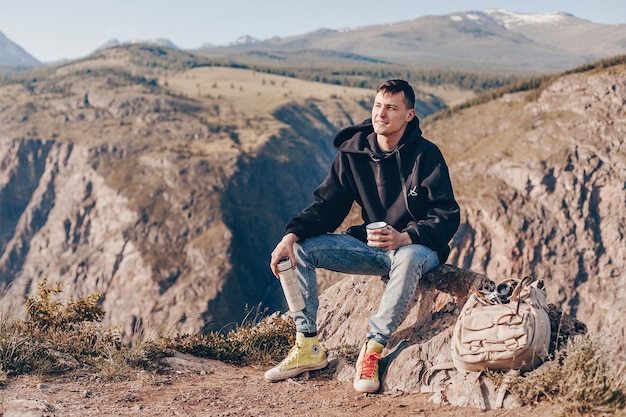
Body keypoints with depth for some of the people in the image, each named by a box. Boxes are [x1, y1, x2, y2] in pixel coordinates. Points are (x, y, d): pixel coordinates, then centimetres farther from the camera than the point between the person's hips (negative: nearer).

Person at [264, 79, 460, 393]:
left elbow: (447, 217, -16)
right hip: (370, 246, 5)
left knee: (409, 258, -42)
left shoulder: (426, 155, -12)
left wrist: (404, 238, -34)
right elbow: (326, 205, -1)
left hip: (417, 248, -5)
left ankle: (372, 350, -29)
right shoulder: (352, 153, 0)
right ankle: (308, 349, -10)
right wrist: (292, 235, -19)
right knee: (299, 249, -12)